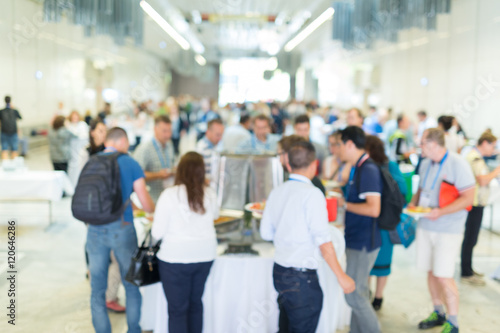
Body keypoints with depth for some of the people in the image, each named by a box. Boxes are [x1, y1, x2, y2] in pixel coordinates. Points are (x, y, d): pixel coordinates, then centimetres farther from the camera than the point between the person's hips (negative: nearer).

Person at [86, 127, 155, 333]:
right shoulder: (129, 163, -3)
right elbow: (146, 204, -6)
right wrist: (156, 212, 17)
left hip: (95, 230, 2)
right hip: (121, 229, -2)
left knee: (97, 290, 11)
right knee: (131, 285, 14)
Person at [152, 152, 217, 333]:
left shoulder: (169, 195, -15)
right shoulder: (210, 194, -4)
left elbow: (157, 233, -12)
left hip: (175, 258, -4)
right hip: (205, 256, 4)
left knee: (177, 308, 7)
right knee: (195, 302, 20)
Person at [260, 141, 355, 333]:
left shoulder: (276, 192, 6)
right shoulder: (312, 194, -15)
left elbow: (266, 233, 12)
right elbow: (323, 240, -18)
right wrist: (341, 276, -13)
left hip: (278, 272, 7)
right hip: (301, 277, -7)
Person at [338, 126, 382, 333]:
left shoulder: (368, 170, -20)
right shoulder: (358, 168, 11)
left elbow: (373, 209, -27)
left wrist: (345, 205, -17)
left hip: (363, 243, -10)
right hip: (356, 240, 10)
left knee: (354, 295, -3)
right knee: (358, 293, 17)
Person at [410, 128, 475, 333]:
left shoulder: (458, 164, -13)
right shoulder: (425, 164, 8)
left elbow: (468, 198, -15)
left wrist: (441, 212, -24)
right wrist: (413, 203, 0)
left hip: (448, 229, -6)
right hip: (425, 226, 6)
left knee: (444, 276, -6)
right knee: (431, 272, 13)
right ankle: (438, 313, 31)